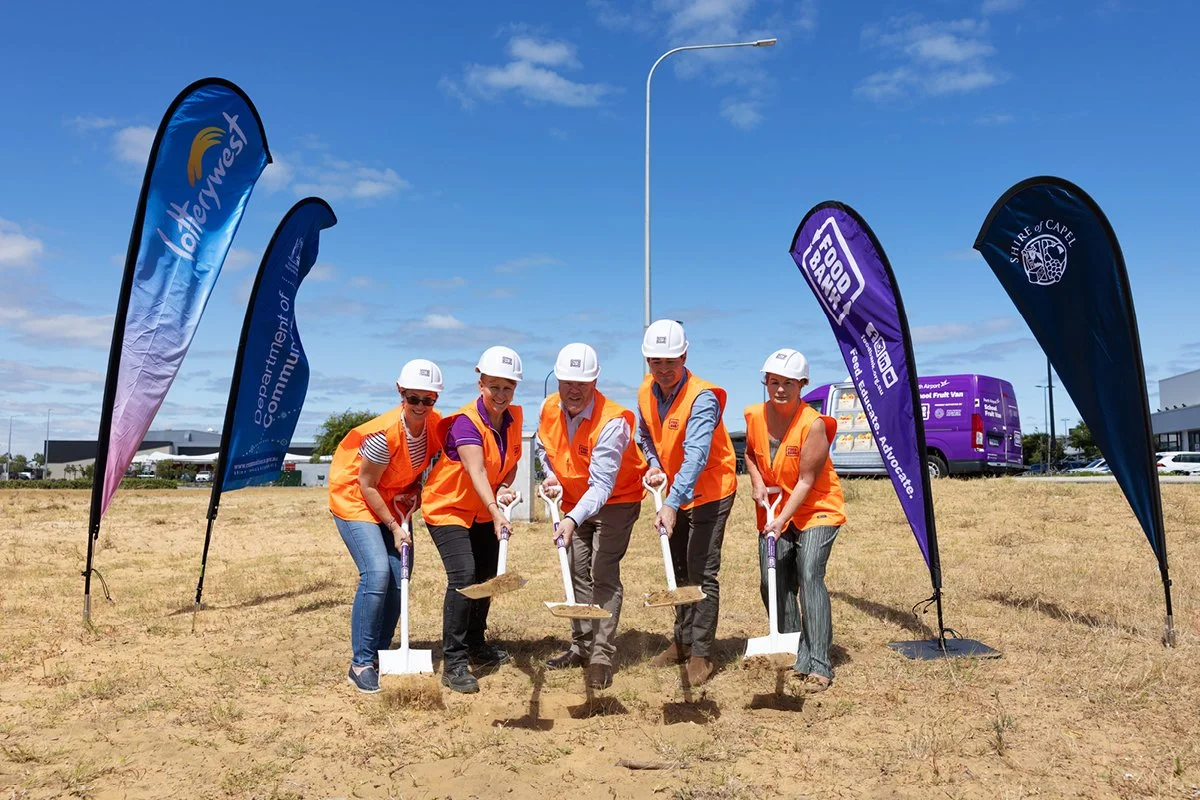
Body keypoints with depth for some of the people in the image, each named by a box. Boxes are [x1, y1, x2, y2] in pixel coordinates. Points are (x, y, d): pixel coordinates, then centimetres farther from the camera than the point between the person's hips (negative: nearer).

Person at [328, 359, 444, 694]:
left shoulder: (436, 425, -12)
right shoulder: (385, 433, -30)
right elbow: (366, 485, -20)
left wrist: (415, 491, -9)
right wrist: (394, 527, -15)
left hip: (393, 503, 7)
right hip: (355, 499, -7)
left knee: (399, 577, 1)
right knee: (377, 573, -19)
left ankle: (380, 655, 16)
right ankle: (361, 664, -8)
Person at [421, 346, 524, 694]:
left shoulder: (514, 418, -6)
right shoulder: (466, 422, -27)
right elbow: (476, 472, -40)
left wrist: (505, 487, -16)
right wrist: (496, 513, -52)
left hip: (484, 511, 7)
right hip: (447, 508, -7)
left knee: (487, 576, 14)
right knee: (463, 576, -20)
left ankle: (476, 645, 35)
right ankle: (453, 662, -9)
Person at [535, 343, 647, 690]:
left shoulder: (612, 422, -32)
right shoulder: (549, 409, -12)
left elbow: (601, 485, -37)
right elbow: (542, 447, 10)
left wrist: (573, 520, -49)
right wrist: (551, 476, -8)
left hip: (615, 502, -6)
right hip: (576, 502, 7)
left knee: (603, 574, -13)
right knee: (579, 573, 12)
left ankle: (602, 656, -6)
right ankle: (582, 647, 24)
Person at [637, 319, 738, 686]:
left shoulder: (702, 398, -27)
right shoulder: (646, 392, -4)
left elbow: (695, 457, -37)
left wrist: (672, 504, -46)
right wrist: (653, 464, -4)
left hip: (710, 492, -8)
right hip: (676, 491, 8)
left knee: (702, 573, -7)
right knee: (678, 569, 16)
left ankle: (701, 654, 4)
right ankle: (683, 641, 31)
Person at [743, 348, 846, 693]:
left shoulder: (813, 425, -22)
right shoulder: (755, 416, -6)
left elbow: (805, 482, -20)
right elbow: (750, 453, 13)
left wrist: (782, 521, -24)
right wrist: (757, 481, -5)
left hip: (817, 510, -5)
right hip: (774, 511, 6)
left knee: (809, 576, -19)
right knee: (772, 583, 5)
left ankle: (819, 665, -13)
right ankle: (793, 655, 23)